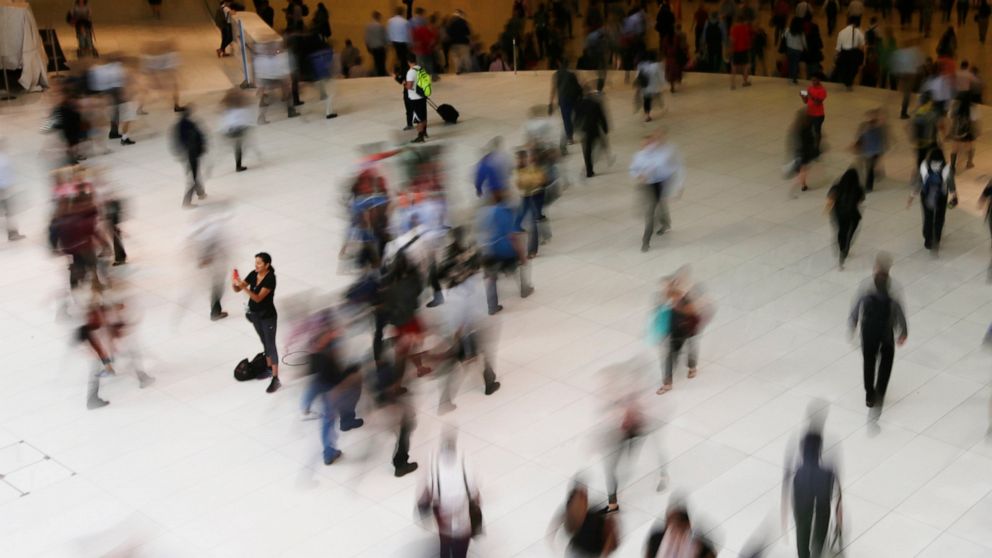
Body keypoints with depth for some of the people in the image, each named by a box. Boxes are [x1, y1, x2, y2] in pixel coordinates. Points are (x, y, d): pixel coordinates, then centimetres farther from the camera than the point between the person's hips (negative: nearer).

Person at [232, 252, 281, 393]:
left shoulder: (270, 279, -24)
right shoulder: (253, 274, -4)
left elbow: (258, 298, -30)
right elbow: (237, 289, -3)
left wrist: (244, 287, -40)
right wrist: (234, 283, -25)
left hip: (268, 316, -7)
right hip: (255, 315, 7)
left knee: (271, 345, -6)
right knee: (264, 343, 21)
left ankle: (276, 380, -6)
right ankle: (269, 368, 38)